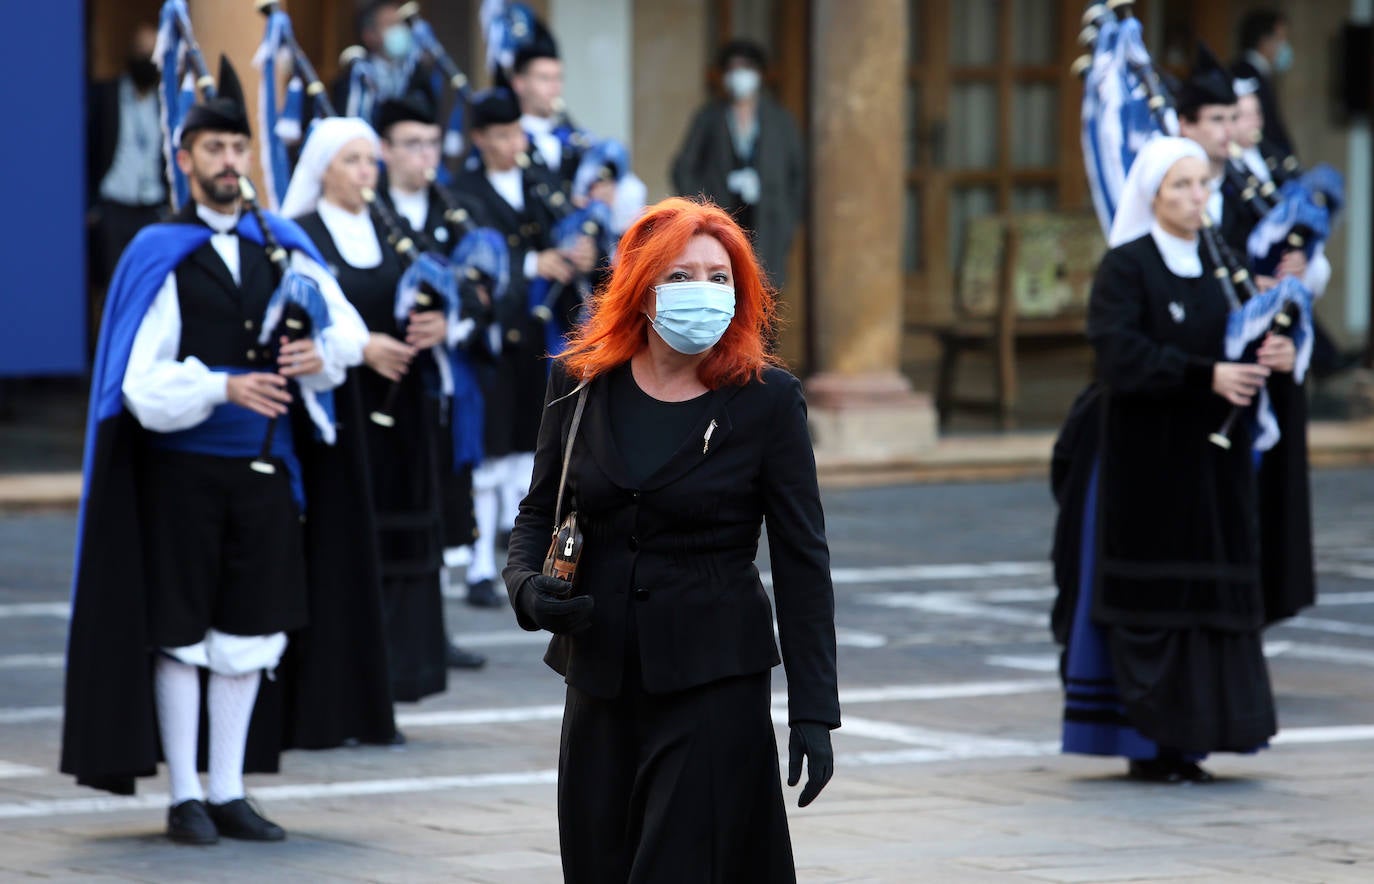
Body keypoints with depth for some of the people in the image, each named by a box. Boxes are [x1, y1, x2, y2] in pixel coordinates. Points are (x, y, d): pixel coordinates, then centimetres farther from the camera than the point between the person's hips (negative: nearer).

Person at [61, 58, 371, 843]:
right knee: (181, 631, 1)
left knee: (250, 631, 6)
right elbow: (143, 381, -11)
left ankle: (228, 792, 15)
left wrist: (321, 352, -14)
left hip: (265, 470, 4)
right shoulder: (161, 255, -3)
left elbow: (350, 329, 8)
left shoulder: (283, 246, 8)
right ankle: (185, 797, 8)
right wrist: (224, 387, -25)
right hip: (183, 467, -4)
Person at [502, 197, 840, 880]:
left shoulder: (767, 400, -5)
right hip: (600, 681, 4)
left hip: (714, 681, -4)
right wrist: (526, 584, -8)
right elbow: (539, 511, 15)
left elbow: (801, 561, -3)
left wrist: (813, 712, -7)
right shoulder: (580, 383, 4)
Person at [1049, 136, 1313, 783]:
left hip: (1211, 462, 6)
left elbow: (1240, 342, 9)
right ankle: (1148, 747, 0)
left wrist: (1277, 358, -15)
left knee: (1208, 598, 4)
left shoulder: (1216, 265, 12)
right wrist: (1207, 376, -29)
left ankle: (1182, 741, 10)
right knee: (1150, 602, -5)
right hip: (1146, 461, -6)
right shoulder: (1124, 267, -7)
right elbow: (1122, 356, -19)